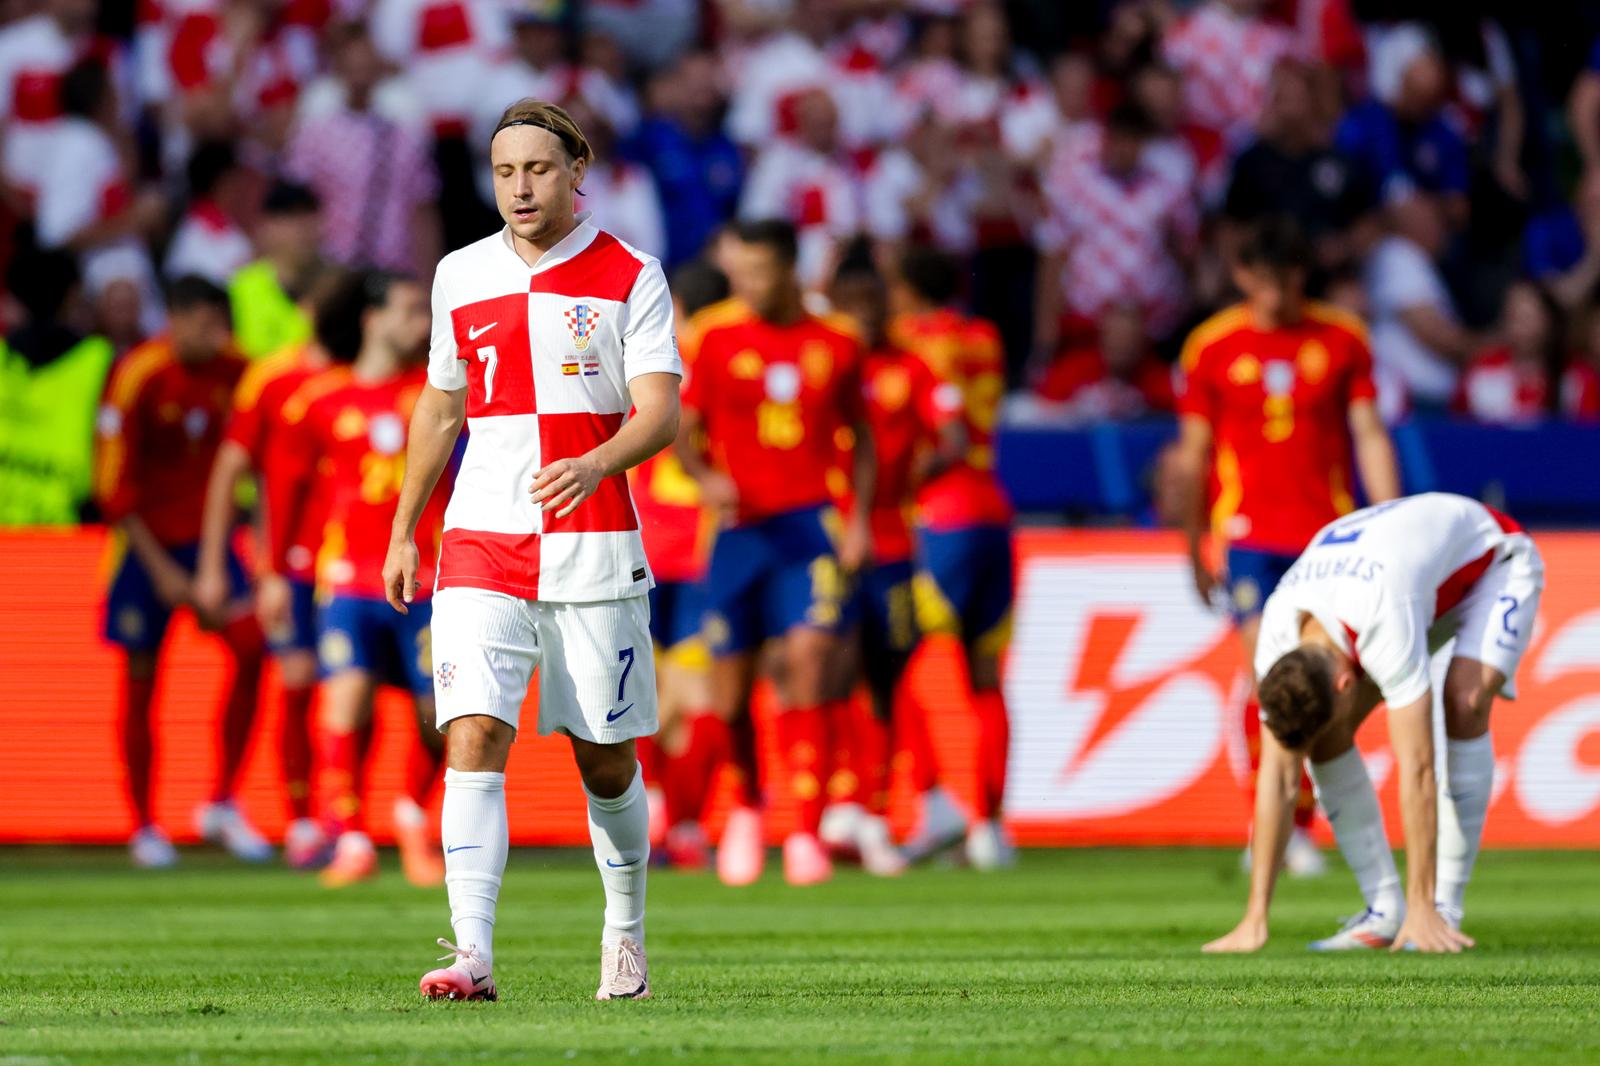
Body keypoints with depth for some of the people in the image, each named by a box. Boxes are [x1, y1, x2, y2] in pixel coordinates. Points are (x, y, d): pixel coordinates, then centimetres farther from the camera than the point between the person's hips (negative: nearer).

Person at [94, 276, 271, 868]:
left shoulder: (234, 372, -4)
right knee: (141, 679, 1)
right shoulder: (136, 377, -17)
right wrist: (160, 568, -16)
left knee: (252, 646, -15)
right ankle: (144, 827, 13)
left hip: (205, 533, 4)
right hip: (146, 539, -4)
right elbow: (114, 487, -14)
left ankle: (223, 805, -6)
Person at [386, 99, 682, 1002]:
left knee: (606, 759, 6)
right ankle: (473, 955, -22)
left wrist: (596, 466, -30)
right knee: (475, 739, -14)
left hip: (593, 545, -2)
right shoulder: (461, 275, 10)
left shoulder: (629, 277, -1)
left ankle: (626, 932, 29)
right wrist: (404, 532, 20)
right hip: (481, 543, 2)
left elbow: (661, 411, -9)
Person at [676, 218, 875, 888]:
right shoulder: (714, 339, 2)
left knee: (807, 658, -16)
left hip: (809, 524, 0)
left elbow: (859, 435, 17)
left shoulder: (835, 346, 6)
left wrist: (860, 518, 7)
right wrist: (705, 477, -16)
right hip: (738, 525, 0)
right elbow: (682, 428, 5)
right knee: (730, 686, 4)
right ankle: (745, 806, 32)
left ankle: (806, 834, -15)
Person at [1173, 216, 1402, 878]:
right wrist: (1194, 549, 11)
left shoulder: (1341, 339, 5)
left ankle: (1301, 826, 12)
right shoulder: (1212, 347, 3)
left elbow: (1370, 437, 6)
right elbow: (1192, 453, 9)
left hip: (1329, 533, 1)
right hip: (1249, 531, -1)